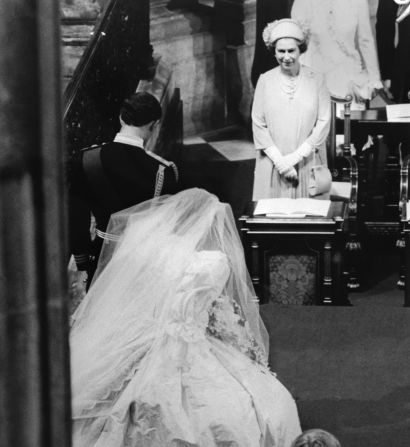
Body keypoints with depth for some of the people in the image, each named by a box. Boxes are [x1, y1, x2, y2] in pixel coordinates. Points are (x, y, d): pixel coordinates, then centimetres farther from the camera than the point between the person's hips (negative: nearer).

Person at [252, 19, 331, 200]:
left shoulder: (316, 80, 0)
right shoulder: (265, 81, 2)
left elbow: (323, 123, -4)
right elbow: (258, 125, 0)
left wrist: (296, 156, -10)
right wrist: (279, 160, -9)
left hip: (308, 164, -1)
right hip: (272, 164, 1)